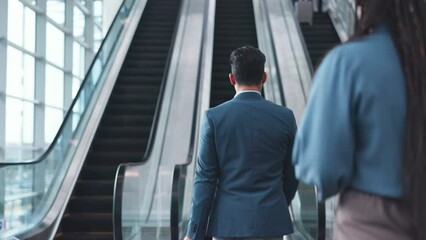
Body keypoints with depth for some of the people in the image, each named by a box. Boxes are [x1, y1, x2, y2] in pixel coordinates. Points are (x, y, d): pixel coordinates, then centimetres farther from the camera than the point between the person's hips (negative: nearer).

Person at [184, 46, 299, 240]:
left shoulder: (214, 117, -6)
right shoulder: (285, 117, -2)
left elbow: (205, 178, -8)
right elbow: (292, 174, 7)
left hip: (228, 221, -1)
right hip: (270, 222, 1)